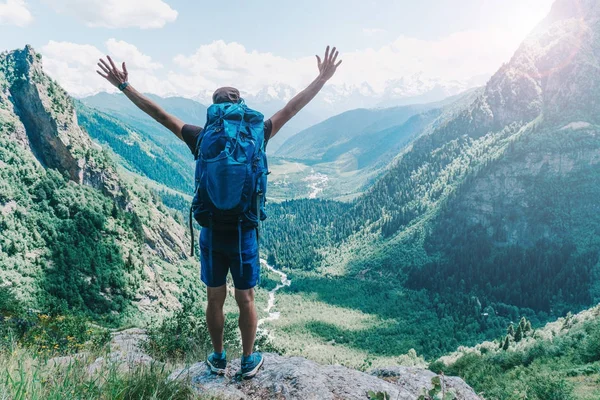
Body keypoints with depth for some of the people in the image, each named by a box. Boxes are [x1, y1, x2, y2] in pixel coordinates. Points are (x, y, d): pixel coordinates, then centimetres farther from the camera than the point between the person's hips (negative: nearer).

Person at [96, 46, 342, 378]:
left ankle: (218, 359, 33)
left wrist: (124, 85, 9)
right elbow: (291, 109, -2)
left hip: (211, 234, 1)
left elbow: (160, 114, -1)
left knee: (215, 299, 16)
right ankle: (249, 361, 29)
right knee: (246, 300, 14)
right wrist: (323, 78, 7)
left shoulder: (202, 139, -7)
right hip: (244, 235, 0)